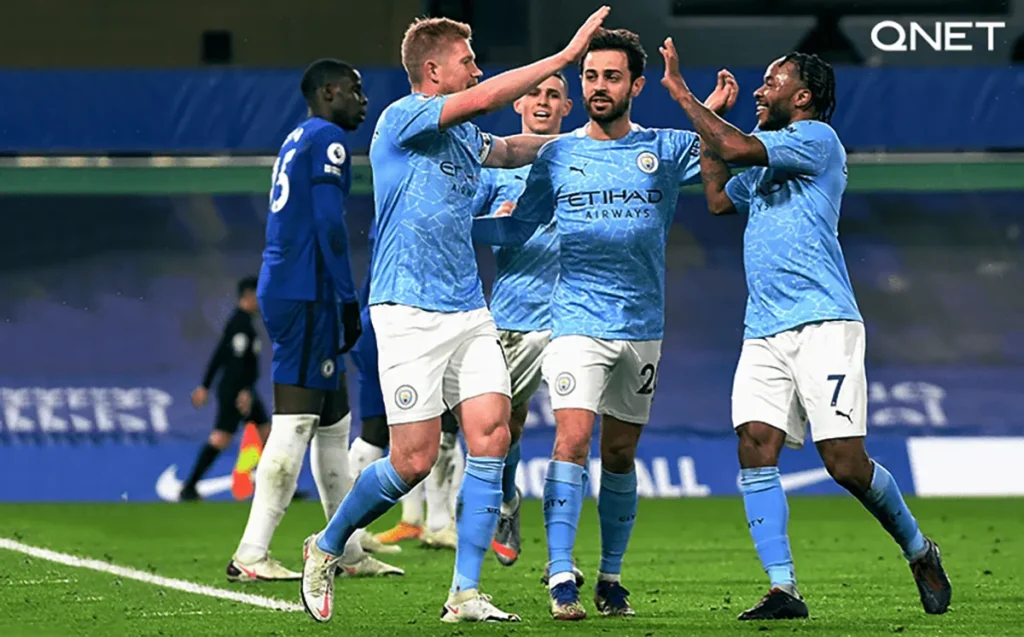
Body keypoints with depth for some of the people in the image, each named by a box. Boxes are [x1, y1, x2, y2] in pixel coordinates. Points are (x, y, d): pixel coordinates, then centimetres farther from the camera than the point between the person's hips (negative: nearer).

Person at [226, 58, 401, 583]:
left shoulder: (296, 141, 21)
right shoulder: (328, 138, -7)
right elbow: (329, 224, -16)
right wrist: (349, 301, -15)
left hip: (283, 289, 10)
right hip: (307, 294, -10)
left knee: (334, 421, 14)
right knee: (295, 422, -11)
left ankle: (348, 553, 18)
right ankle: (251, 555, -14)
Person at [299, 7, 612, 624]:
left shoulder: (462, 136, 15)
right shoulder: (402, 118, -9)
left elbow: (509, 147, 38)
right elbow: (485, 99, -22)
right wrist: (566, 55, -19)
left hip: (469, 309, 8)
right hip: (410, 312, -8)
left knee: (492, 437, -7)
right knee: (414, 461, -9)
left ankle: (466, 594, -3)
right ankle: (326, 548, 15)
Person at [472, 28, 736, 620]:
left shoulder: (666, 148, 4)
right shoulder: (558, 155, 5)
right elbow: (518, 227, 15)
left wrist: (716, 118, -22)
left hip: (643, 327, 1)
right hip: (578, 322, -1)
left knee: (621, 454, 9)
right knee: (573, 439, -16)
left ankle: (611, 578, 20)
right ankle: (561, 577, -19)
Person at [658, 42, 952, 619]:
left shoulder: (817, 139, -5)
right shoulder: (768, 155, 23)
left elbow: (736, 148, -16)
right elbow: (720, 199, 35)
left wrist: (682, 92, -7)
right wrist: (705, 116, 29)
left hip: (822, 323, -8)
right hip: (764, 332, 8)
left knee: (846, 463, -10)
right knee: (756, 449, -9)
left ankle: (919, 551, 15)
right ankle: (783, 590, -9)